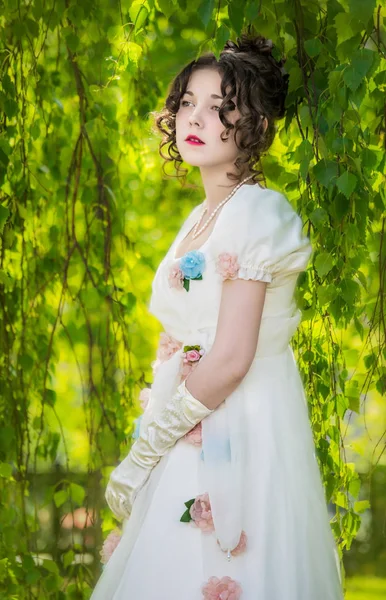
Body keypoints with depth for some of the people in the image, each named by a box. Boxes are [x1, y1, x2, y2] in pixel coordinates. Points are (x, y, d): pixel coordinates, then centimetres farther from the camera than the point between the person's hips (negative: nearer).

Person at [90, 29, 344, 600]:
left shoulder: (256, 211, -15)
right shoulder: (201, 217, 13)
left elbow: (230, 360, -21)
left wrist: (140, 459, -14)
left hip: (238, 439, -8)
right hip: (189, 441, 8)